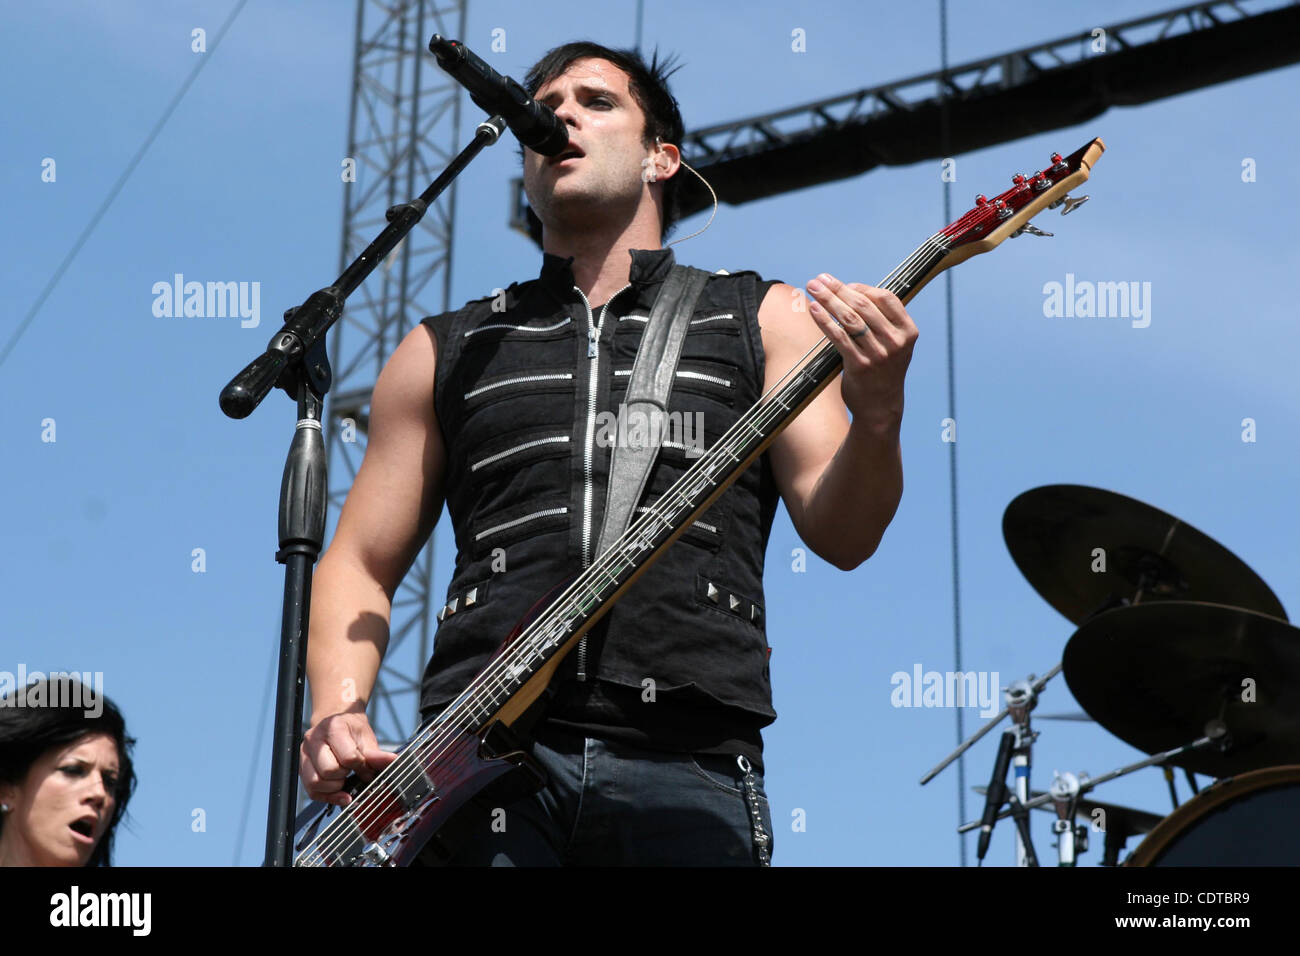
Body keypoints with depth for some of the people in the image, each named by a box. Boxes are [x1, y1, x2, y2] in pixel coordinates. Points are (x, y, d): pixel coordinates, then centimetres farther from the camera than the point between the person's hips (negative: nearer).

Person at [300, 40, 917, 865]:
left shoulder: (760, 319, 14)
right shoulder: (450, 350, 18)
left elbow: (840, 534, 3)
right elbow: (360, 563, 17)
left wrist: (877, 415, -18)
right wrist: (338, 717, -1)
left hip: (685, 765, -1)